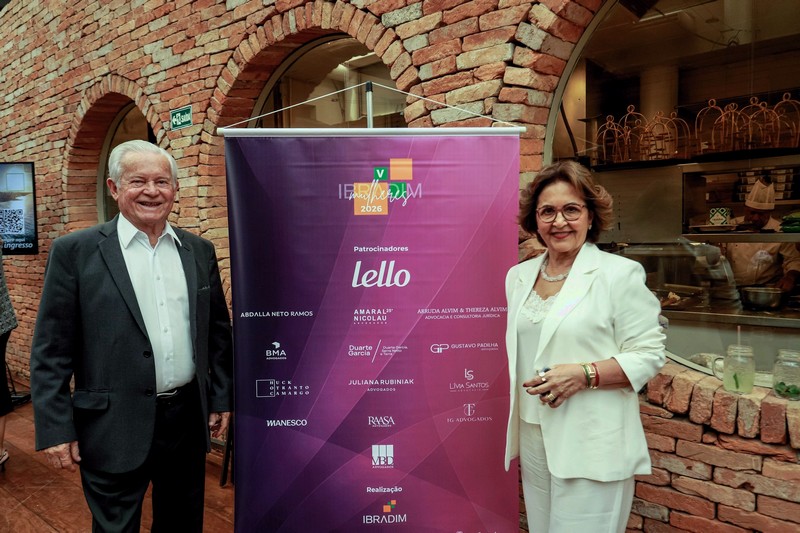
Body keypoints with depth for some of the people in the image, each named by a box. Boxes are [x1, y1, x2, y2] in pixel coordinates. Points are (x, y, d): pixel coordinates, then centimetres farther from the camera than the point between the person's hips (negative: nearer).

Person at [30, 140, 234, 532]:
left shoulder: (199, 251, 5)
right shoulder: (75, 252, -6)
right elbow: (50, 351, -6)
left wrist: (221, 399, 9)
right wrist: (55, 428, -8)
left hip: (189, 420, 4)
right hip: (115, 429, -3)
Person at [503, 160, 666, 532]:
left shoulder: (620, 274, -9)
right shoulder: (518, 276, 9)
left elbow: (648, 354, -9)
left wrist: (584, 374, -22)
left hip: (592, 446, -5)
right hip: (533, 438, 6)